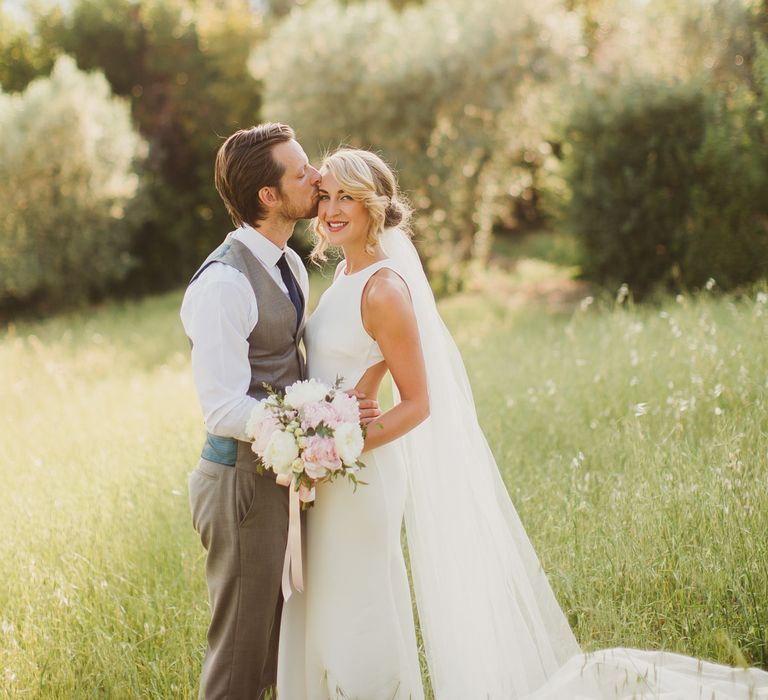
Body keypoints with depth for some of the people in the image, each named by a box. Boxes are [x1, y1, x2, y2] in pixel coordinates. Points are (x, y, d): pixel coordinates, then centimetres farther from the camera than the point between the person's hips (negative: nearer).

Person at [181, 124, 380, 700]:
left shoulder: (291, 266, 8)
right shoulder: (223, 284, -22)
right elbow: (224, 409, -24)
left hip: (281, 474, 9)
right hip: (242, 480, -9)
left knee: (280, 639, 22)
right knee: (240, 651, 6)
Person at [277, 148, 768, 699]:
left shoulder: (383, 288, -18)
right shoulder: (348, 272, 8)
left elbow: (417, 403, -16)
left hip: (360, 477, -9)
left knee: (359, 624, 3)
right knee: (325, 617, 17)